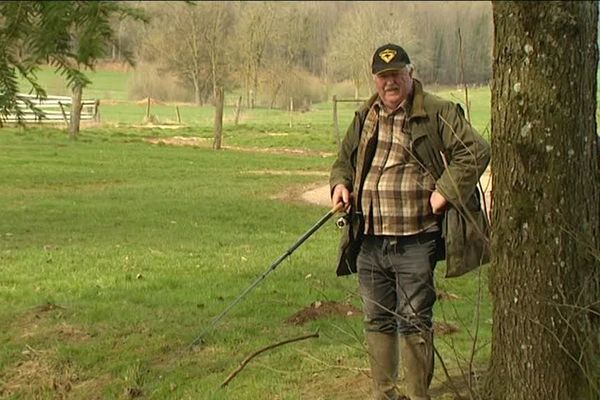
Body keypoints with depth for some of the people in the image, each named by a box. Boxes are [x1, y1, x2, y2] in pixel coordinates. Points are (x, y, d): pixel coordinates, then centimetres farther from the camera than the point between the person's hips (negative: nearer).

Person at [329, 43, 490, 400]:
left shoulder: (438, 114, -4)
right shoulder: (365, 118, 15)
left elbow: (476, 151, -9)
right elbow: (345, 160, 28)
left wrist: (445, 191, -15)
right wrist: (340, 183, 7)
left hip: (415, 241, -6)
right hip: (370, 242, 6)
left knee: (414, 321, -3)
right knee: (378, 320, 13)